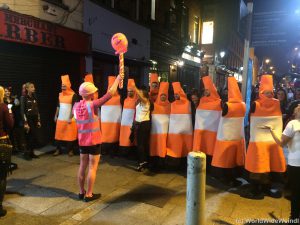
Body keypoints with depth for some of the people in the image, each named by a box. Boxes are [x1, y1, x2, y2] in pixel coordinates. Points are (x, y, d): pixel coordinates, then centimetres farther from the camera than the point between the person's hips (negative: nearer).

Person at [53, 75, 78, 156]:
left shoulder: (73, 95, -10)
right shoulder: (60, 94, 9)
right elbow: (58, 106, 17)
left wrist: (71, 118, -18)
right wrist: (56, 115, 13)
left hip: (69, 119, -5)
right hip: (60, 118, 5)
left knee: (70, 135, 2)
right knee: (59, 134, 8)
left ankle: (70, 150, 14)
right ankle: (58, 149, 19)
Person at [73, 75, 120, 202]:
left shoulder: (76, 106, 0)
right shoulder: (92, 105, -19)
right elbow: (110, 93, -20)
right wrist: (117, 79, -8)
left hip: (82, 141, 7)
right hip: (93, 141, -6)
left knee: (83, 166, 15)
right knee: (92, 167, 4)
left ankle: (81, 192, 26)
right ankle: (89, 195, 12)